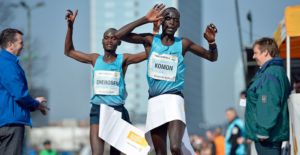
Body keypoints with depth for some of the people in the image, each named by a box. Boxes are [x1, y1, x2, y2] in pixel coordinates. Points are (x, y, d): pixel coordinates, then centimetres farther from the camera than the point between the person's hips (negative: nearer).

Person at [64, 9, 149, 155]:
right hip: (97, 110, 0)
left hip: (117, 110, 0)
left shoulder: (123, 59, 2)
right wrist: (70, 26, 11)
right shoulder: (95, 59, 9)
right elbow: (69, 51, 19)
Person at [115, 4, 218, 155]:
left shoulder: (183, 44, 8)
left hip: (174, 98, -2)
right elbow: (119, 35, -2)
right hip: (154, 100, 2)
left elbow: (212, 57, 16)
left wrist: (211, 41, -5)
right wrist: (145, 19, -5)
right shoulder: (150, 40, 8)